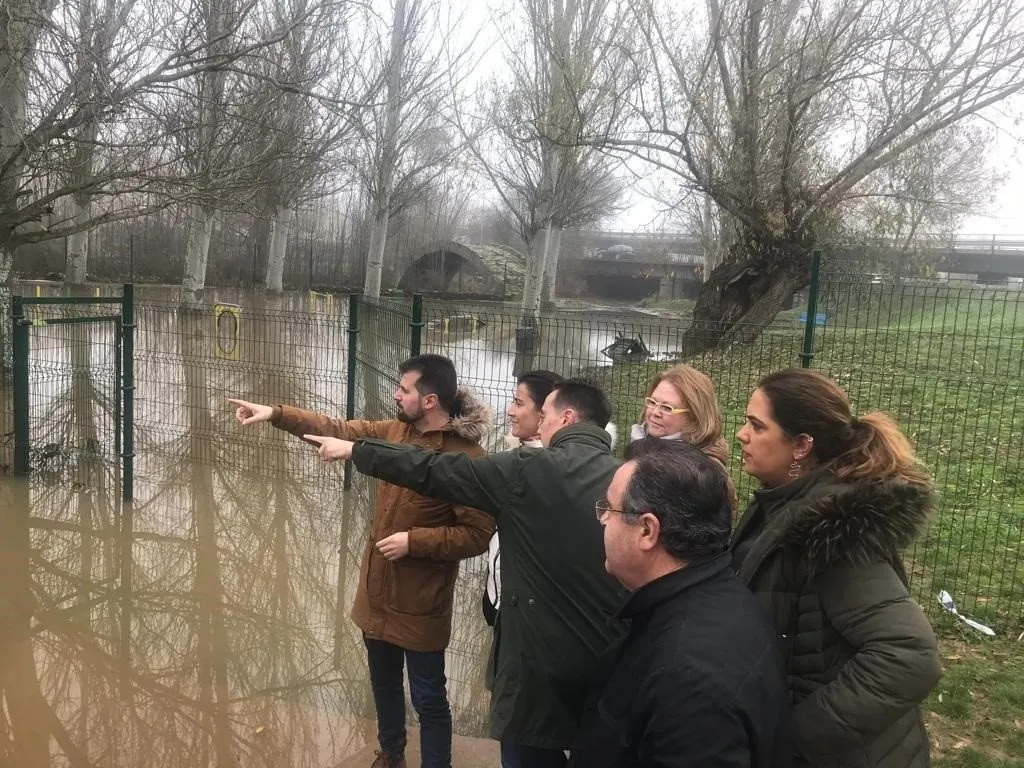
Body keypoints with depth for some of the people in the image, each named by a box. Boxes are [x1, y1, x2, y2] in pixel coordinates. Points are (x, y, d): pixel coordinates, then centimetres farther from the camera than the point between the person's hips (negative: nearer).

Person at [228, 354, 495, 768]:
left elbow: (477, 534, -23)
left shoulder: (467, 457, -24)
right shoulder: (394, 430, -1)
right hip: (377, 587, 8)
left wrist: (413, 541, -25)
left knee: (428, 698, 9)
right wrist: (275, 413, 1)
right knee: (384, 684, 27)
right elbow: (335, 429, 7)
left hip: (420, 601, -7)